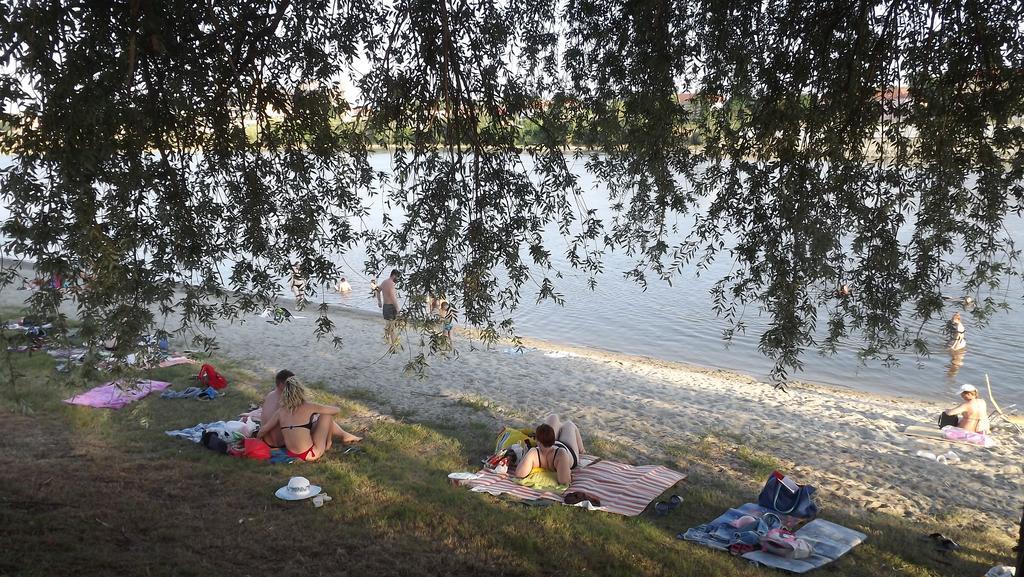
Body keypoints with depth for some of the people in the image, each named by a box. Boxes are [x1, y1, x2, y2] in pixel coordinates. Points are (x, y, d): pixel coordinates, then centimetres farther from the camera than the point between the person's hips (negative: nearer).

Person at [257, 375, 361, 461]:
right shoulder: (308, 407, -16)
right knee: (326, 415, 5)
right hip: (309, 455, -6)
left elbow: (263, 429, 6)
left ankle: (345, 436, 33)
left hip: (290, 453, 6)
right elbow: (337, 410, -5)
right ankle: (328, 443, 24)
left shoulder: (281, 411, -4)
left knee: (319, 420, 23)